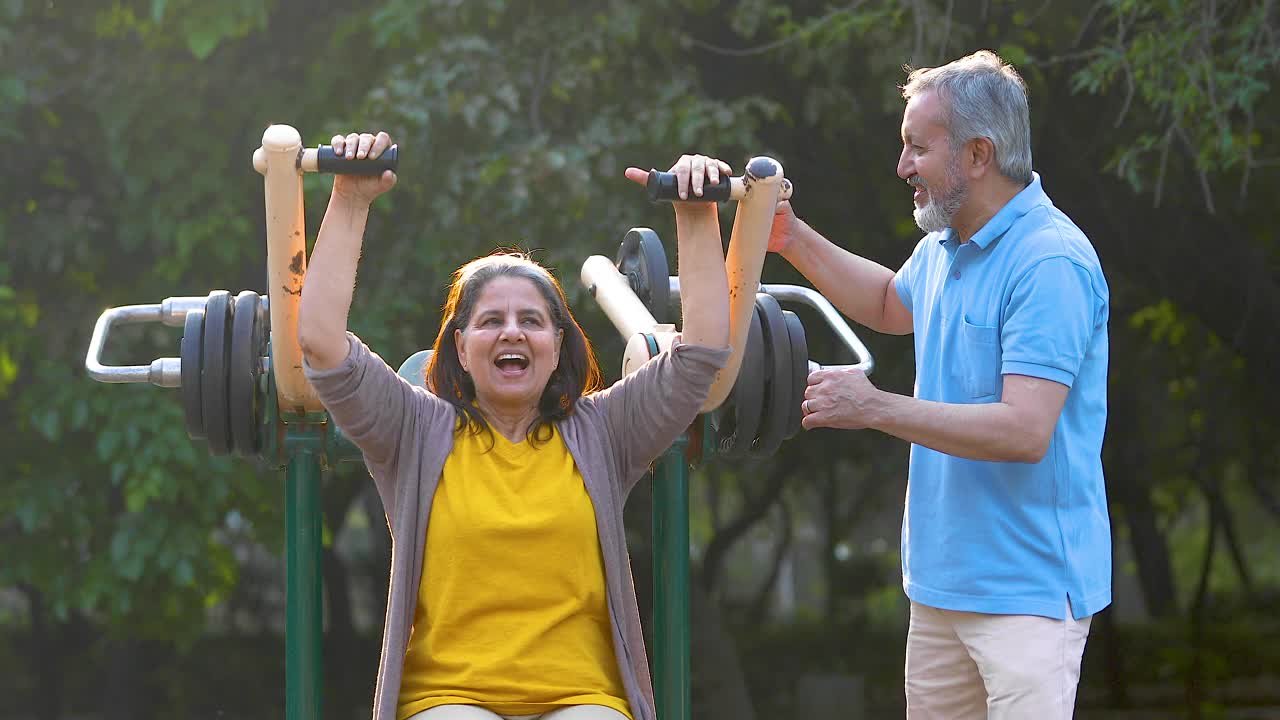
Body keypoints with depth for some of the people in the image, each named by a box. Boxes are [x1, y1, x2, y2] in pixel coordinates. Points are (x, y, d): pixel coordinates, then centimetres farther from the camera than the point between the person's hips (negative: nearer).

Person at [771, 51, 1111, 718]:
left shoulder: (1050, 264, -19)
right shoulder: (943, 249, 12)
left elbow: (1025, 431, -26)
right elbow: (891, 304, 37)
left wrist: (876, 407, -22)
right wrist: (791, 237, 25)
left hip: (1027, 587, -9)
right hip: (944, 578, 9)